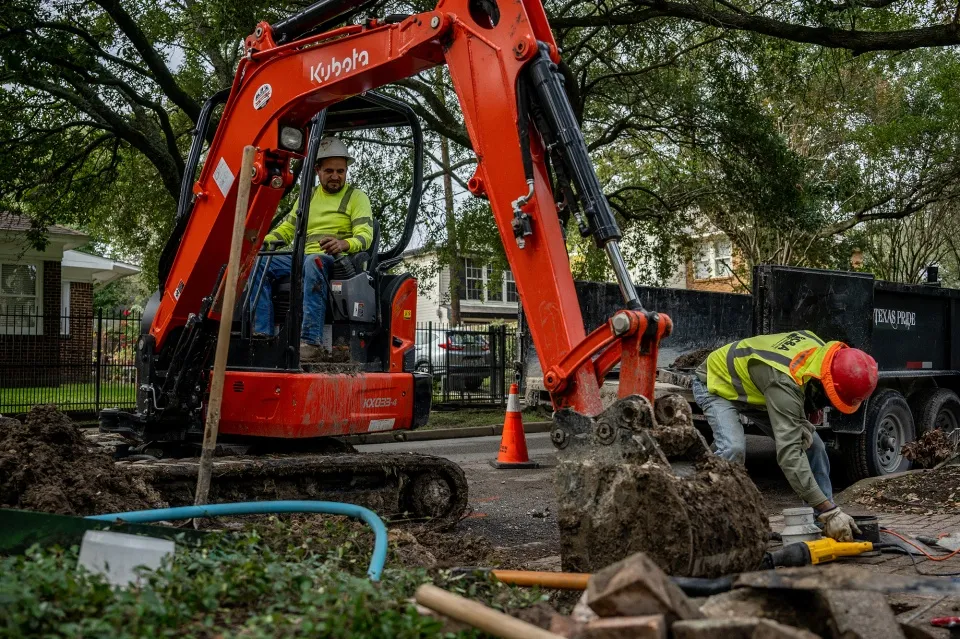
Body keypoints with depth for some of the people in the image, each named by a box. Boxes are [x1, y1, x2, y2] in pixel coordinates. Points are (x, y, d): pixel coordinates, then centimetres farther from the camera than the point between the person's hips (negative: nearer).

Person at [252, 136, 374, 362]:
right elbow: (287, 227, 25)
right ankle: (261, 334, -26)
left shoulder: (357, 197, 7)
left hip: (337, 261, -5)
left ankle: (311, 343, -48)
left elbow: (365, 236, -6)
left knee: (314, 261, -40)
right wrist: (269, 239, 1)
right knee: (260, 263, -18)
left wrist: (344, 244, -29)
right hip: (302, 258, 6)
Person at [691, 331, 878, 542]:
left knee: (812, 446, 1)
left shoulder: (821, 351, -19)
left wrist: (802, 421, -14)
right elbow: (789, 453, -47)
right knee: (733, 449, -34)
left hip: (753, 388, 8)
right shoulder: (785, 383, -43)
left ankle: (822, 521, 13)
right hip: (717, 383, -8)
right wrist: (829, 510, -48)